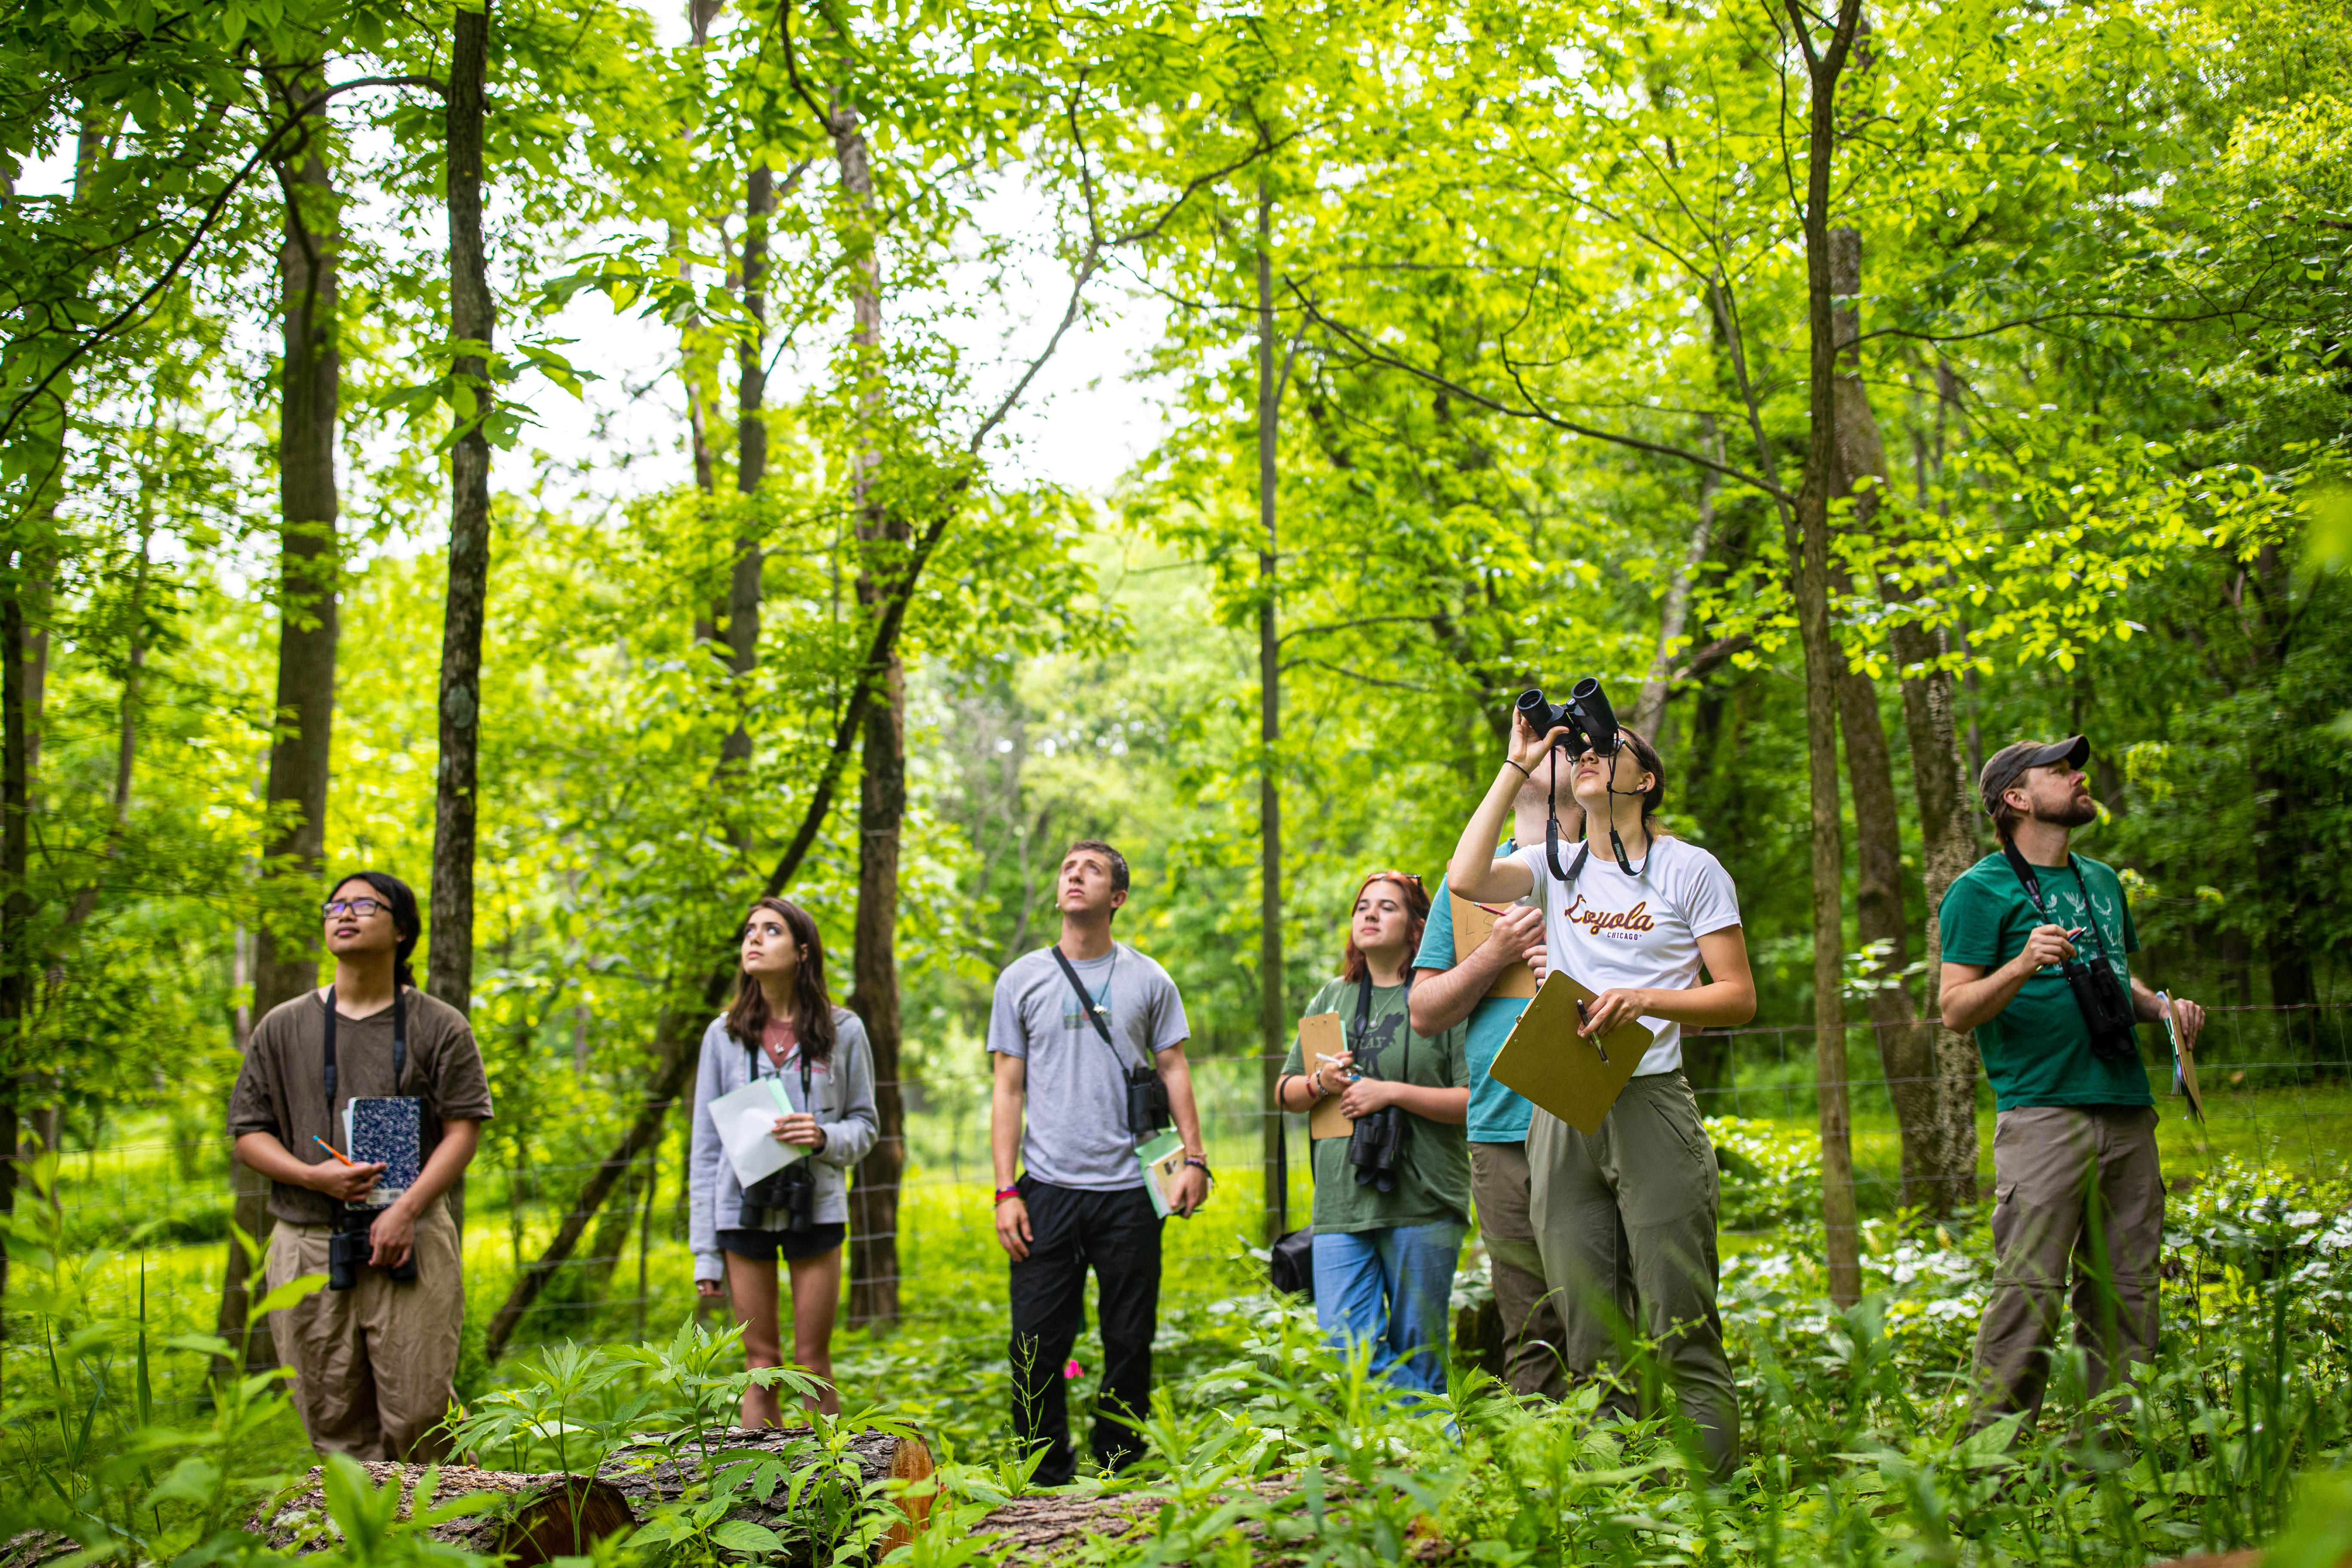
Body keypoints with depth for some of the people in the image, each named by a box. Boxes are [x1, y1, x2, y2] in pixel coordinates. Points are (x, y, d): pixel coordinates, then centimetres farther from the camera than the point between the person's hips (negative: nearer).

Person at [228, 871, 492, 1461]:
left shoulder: (439, 1027, 6)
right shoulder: (283, 1029, 12)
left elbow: (463, 1129, 0)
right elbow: (248, 1133, 10)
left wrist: (406, 1209, -13)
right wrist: (314, 1176, -9)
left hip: (410, 1243, -2)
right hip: (309, 1245, 2)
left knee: (419, 1415, -6)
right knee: (335, 1423, 2)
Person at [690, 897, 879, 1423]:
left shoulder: (842, 1031, 1)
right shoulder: (725, 1035, 4)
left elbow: (866, 1123, 8)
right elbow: (706, 1145, 6)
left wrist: (826, 1138, -16)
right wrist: (705, 1252, 3)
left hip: (816, 1208, -1)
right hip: (743, 1210, 1)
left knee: (812, 1364, 3)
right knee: (761, 1364, 6)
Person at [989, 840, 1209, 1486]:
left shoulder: (1148, 980, 9)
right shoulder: (1022, 979, 8)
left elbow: (1173, 1071, 10)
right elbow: (1009, 1090, 7)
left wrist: (1194, 1157, -4)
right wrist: (1005, 1191, 0)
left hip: (1129, 1189, 0)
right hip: (1047, 1189, 0)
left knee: (1131, 1343, 5)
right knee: (1038, 1345, -2)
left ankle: (1121, 1473, 17)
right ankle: (1047, 1481, 10)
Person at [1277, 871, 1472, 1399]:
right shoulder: (1331, 998, 16)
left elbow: (1477, 1101, -7)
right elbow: (1285, 1093, 20)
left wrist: (1393, 1092, -13)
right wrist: (1319, 1084, -1)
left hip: (1422, 1203, -4)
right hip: (1342, 1202, 4)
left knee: (1419, 1357, 1)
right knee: (1345, 1346, -6)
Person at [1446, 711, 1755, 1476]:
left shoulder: (1690, 869, 5)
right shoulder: (1556, 865, 14)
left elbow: (1739, 996, 2)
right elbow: (1466, 880, -5)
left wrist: (1645, 999, -15)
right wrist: (1516, 767, 1)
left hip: (1650, 1100, -4)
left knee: (1675, 1320, -7)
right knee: (1587, 1329, 5)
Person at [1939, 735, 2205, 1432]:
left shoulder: (2103, 882, 21)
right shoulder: (1982, 890, -2)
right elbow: (1956, 1010, -7)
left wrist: (2162, 1007, 12)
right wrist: (2022, 965, -24)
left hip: (2127, 1110, 7)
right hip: (2043, 1109, -7)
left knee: (2123, 1291, 7)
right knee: (2030, 1288, -11)